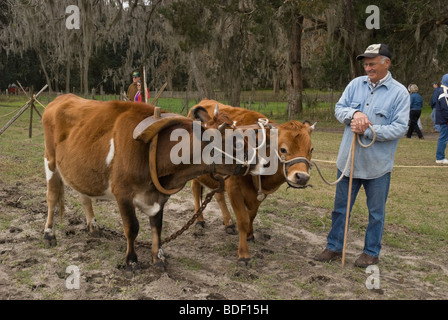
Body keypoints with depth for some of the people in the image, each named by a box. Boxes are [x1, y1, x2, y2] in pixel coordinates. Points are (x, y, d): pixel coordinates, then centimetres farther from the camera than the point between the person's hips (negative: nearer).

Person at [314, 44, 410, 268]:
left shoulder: (399, 92, -9)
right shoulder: (356, 84, 4)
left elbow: (400, 128, -14)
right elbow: (339, 108, 4)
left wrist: (367, 131, -21)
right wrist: (354, 113, -18)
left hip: (378, 164, -4)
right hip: (348, 159, 4)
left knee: (376, 211, 11)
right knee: (340, 207, 14)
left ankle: (371, 252, 27)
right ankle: (334, 248, 28)